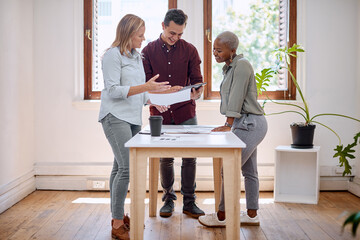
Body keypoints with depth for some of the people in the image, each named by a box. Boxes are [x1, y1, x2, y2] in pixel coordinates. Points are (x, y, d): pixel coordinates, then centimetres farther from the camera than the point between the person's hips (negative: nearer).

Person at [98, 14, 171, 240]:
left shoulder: (136, 56, 18)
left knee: (120, 167, 11)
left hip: (133, 118, 8)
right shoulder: (113, 55, -7)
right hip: (116, 117, -8)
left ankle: (118, 216, 18)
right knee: (126, 167, -14)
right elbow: (113, 90, -15)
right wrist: (145, 87, -20)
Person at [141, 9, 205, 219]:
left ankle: (189, 202, 12)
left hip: (185, 112, 0)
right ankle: (169, 199, 23)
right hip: (160, 114, 0)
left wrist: (196, 93, -21)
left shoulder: (189, 50, 4)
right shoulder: (149, 50, 3)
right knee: (165, 159, 6)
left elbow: (197, 81, 2)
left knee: (189, 157, 0)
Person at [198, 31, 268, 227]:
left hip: (250, 124, -11)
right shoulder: (229, 67, 16)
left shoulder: (241, 65, -14)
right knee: (249, 171, 14)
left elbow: (237, 97, -19)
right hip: (247, 124, 11)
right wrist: (229, 124, 8)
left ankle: (222, 216, 2)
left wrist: (228, 125, -19)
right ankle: (252, 215, 22)